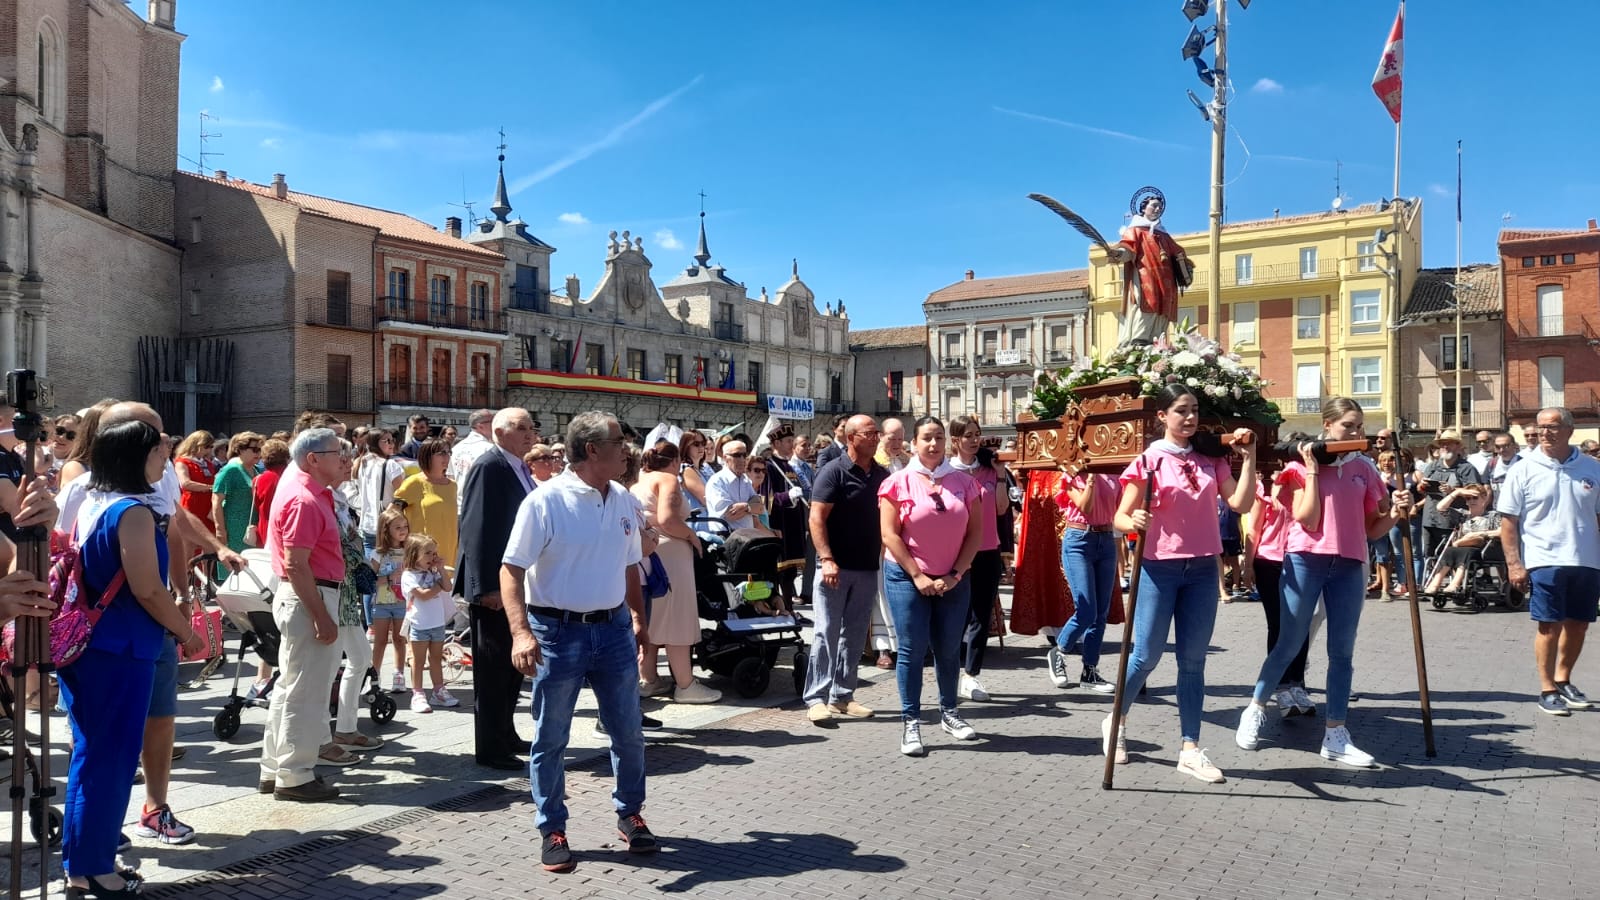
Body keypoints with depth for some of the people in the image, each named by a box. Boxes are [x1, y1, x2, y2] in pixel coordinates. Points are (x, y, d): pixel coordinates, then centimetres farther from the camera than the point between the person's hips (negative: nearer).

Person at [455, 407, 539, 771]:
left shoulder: (520, 469, 12)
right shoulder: (488, 467, -15)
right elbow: (476, 529, -20)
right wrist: (485, 587, -22)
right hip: (493, 588, -9)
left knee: (514, 664, 17)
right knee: (493, 668, 1)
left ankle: (506, 734, 31)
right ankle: (489, 749, 11)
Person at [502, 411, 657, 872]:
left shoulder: (625, 502, 6)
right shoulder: (545, 501, -13)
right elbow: (512, 571, -14)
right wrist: (522, 632, -25)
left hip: (613, 628, 5)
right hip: (558, 631, -5)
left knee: (628, 731, 12)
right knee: (550, 738, 7)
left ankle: (630, 814, 32)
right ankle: (552, 830, 23)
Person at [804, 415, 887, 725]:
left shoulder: (882, 475, 10)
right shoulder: (833, 472, -7)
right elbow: (817, 518, -12)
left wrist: (887, 558, 10)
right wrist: (826, 559, -21)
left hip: (868, 568, 6)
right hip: (836, 567, -6)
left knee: (854, 635, 10)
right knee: (827, 632, -4)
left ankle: (842, 695, 19)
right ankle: (816, 698, 1)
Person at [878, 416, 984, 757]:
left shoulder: (963, 482, 3)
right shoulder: (899, 482, -5)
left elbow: (975, 532, 3)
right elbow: (889, 535, -7)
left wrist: (955, 574, -6)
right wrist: (917, 576, -10)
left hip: (953, 580, 3)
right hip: (907, 577, -2)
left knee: (949, 648, 10)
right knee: (912, 649, -2)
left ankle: (949, 712, 28)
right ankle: (910, 722, 6)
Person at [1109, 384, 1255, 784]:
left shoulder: (1210, 461, 7)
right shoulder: (1148, 461, -6)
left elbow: (1240, 503, -4)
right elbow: (1119, 518, -8)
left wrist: (1248, 458, -7)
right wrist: (1134, 522, -30)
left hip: (1202, 569, 4)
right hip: (1159, 568, -4)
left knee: (1193, 660, 6)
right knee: (1147, 656, 0)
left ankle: (1190, 748, 12)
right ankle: (1116, 721, 24)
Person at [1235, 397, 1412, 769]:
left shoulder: (1364, 468, 10)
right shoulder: (1302, 465, 0)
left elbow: (1371, 529, 11)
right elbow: (1306, 519, -12)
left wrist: (1396, 513, -8)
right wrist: (1312, 471, -11)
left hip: (1350, 566, 4)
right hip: (1306, 561, -4)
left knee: (1342, 652, 6)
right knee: (1289, 645, 1)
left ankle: (1335, 735, 13)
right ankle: (1255, 710, 20)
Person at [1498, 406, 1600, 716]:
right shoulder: (1524, 470, -2)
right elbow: (1508, 521, -2)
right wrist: (1514, 564, -8)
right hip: (1545, 561, -3)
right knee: (1550, 626, -1)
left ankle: (1563, 680, 32)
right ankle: (1548, 691, 10)